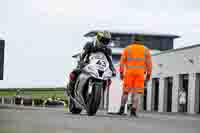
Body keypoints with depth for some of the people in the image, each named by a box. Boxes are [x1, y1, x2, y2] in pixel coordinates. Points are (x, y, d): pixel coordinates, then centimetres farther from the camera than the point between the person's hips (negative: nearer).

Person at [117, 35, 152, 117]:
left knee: (126, 91, 12)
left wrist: (121, 73, 2)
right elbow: (149, 64, 4)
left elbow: (122, 61, 1)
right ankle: (133, 111, -13)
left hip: (129, 73, 0)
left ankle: (122, 109, 4)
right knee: (137, 93, -1)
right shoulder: (146, 50, 9)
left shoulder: (127, 49, 8)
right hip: (140, 74, 0)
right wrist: (148, 75, 7)